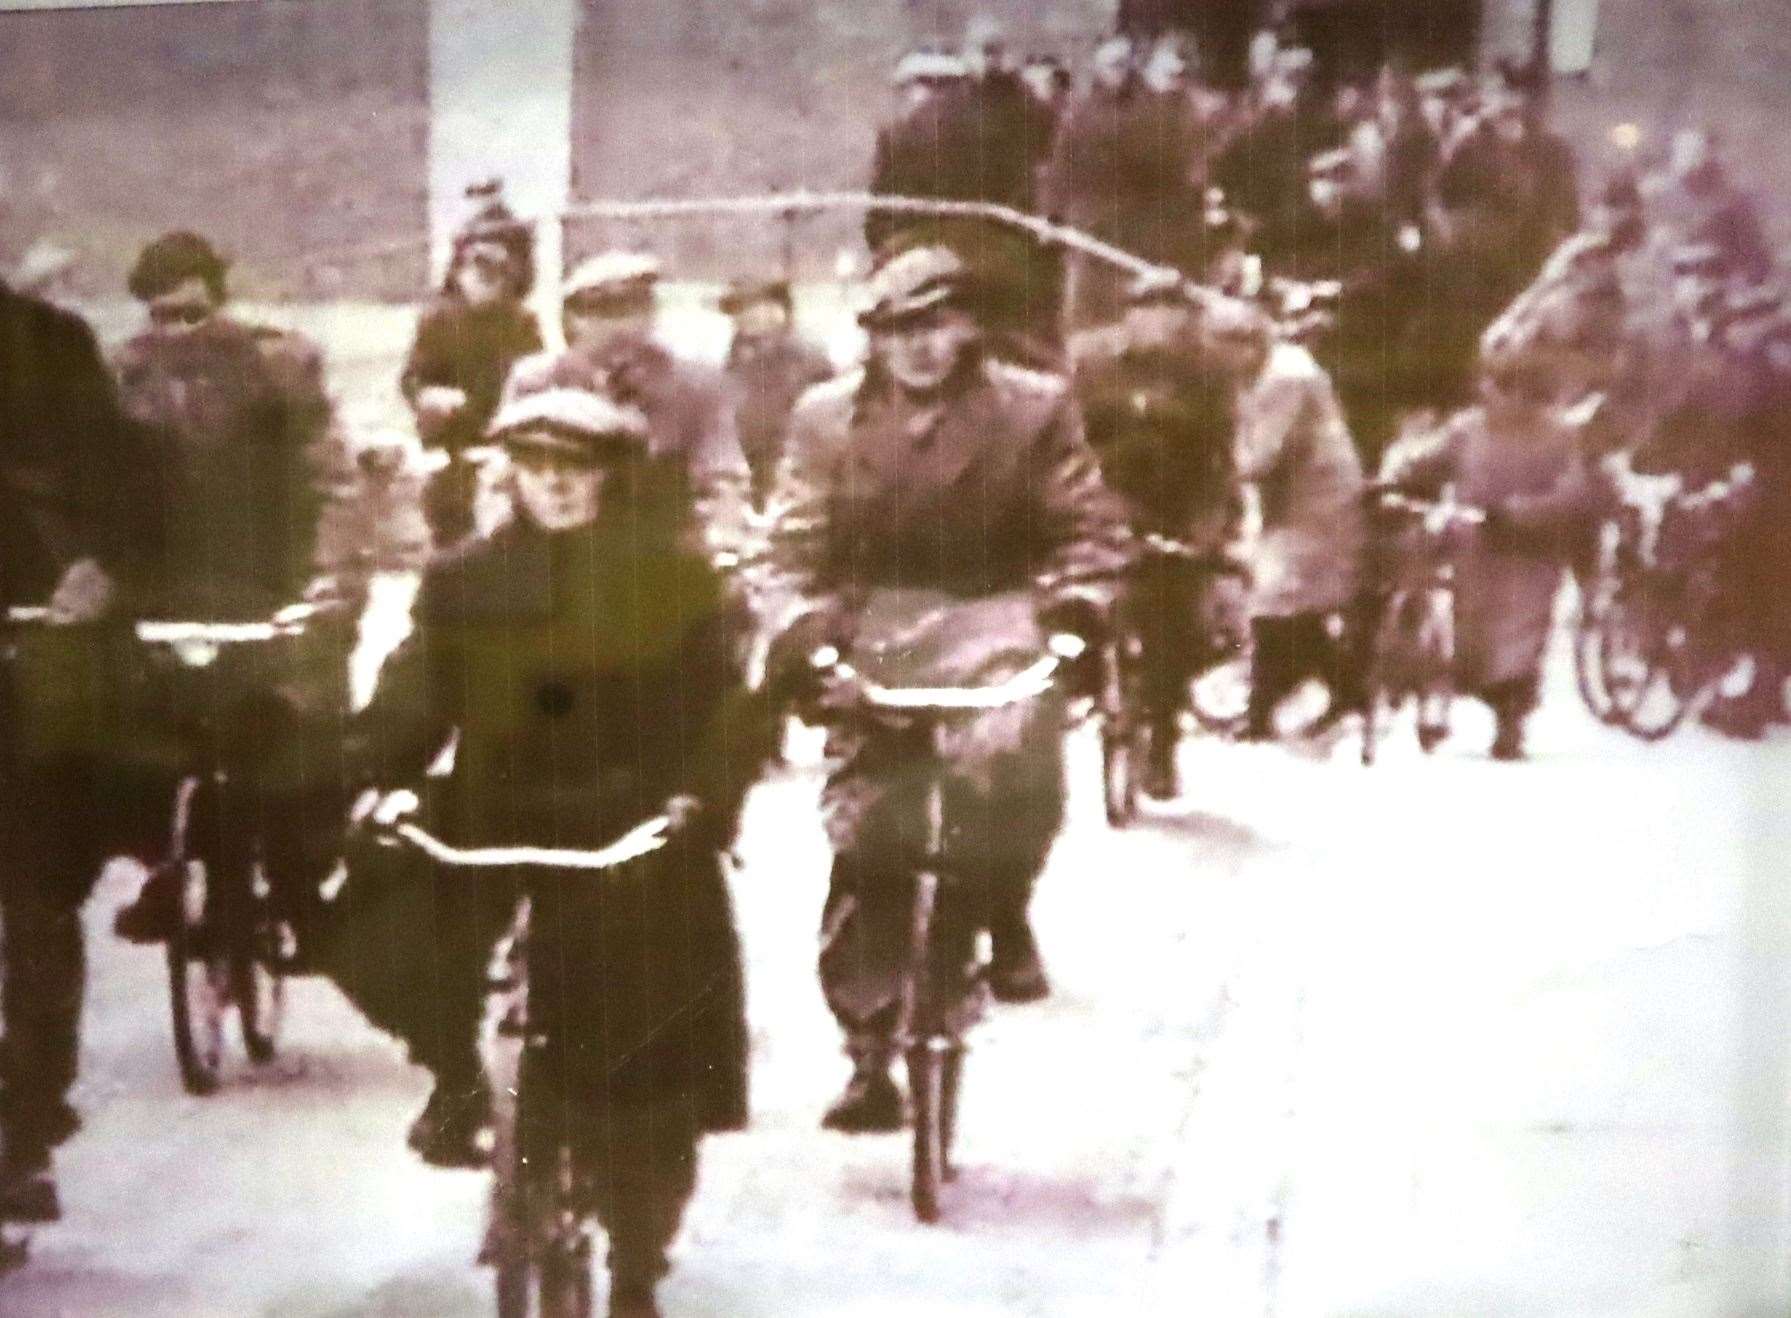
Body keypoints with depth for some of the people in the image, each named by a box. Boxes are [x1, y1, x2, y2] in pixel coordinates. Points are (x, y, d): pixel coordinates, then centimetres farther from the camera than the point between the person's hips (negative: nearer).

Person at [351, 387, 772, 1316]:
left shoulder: (677, 577, 0)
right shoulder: (463, 582, 5)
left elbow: (732, 701, -7)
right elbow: (413, 700, -1)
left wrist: (702, 795, -24)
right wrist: (370, 777, -19)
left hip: (637, 842, -2)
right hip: (496, 826, 2)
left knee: (643, 1087, 1)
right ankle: (457, 1080, 5)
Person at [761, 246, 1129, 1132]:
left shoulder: (1032, 407, 0)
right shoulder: (827, 417, 5)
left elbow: (1087, 524, 1)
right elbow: (796, 538, 4)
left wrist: (1074, 608, -14)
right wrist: (799, 628, -12)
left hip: (990, 618, -2)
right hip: (876, 635, 2)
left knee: (1010, 754, -34)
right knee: (862, 840, 0)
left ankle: (1002, 914, -3)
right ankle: (869, 1053, 14)